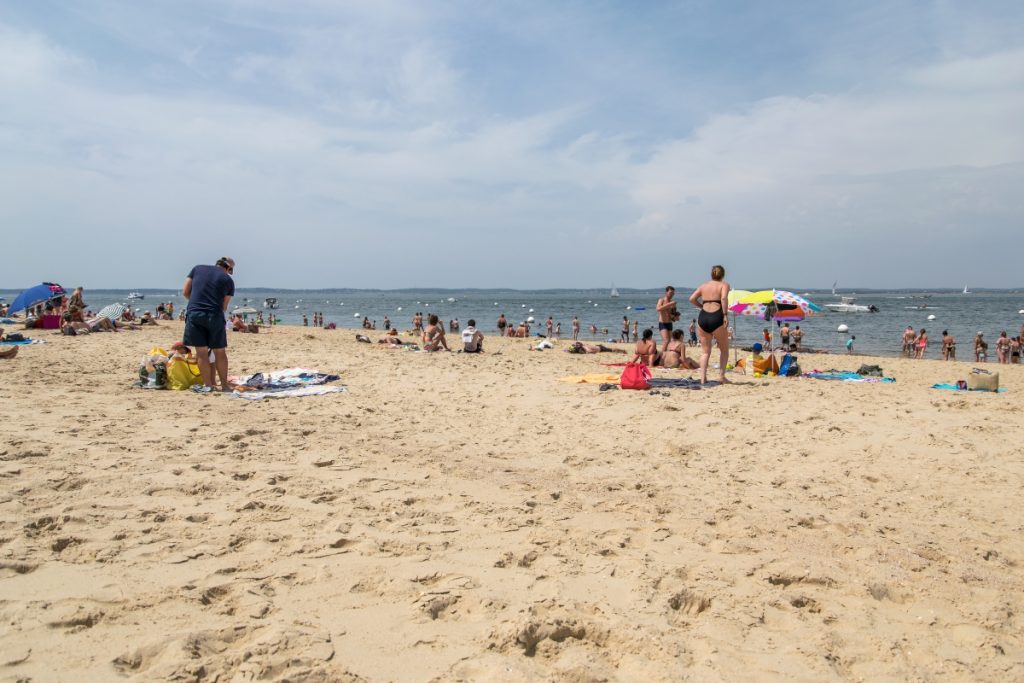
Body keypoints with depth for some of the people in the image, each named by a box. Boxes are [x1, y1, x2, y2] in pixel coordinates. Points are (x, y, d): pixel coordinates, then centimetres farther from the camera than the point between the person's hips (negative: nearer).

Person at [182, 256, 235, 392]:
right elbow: (224, 306, 6)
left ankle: (208, 385, 11)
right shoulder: (228, 280, 8)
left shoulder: (197, 269, 13)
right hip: (215, 315, -1)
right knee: (220, 352, 9)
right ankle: (224, 385, 15)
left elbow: (185, 292, 12)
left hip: (194, 313, 2)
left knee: (202, 352, 7)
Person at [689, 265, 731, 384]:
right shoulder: (724, 285, 5)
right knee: (724, 350, 15)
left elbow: (692, 299, 5)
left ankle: (703, 378, 3)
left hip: (703, 317, 3)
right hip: (717, 317, -3)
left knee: (705, 351, 13)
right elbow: (724, 298, -15)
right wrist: (725, 315, -15)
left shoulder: (704, 286, 16)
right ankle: (722, 377, 10)